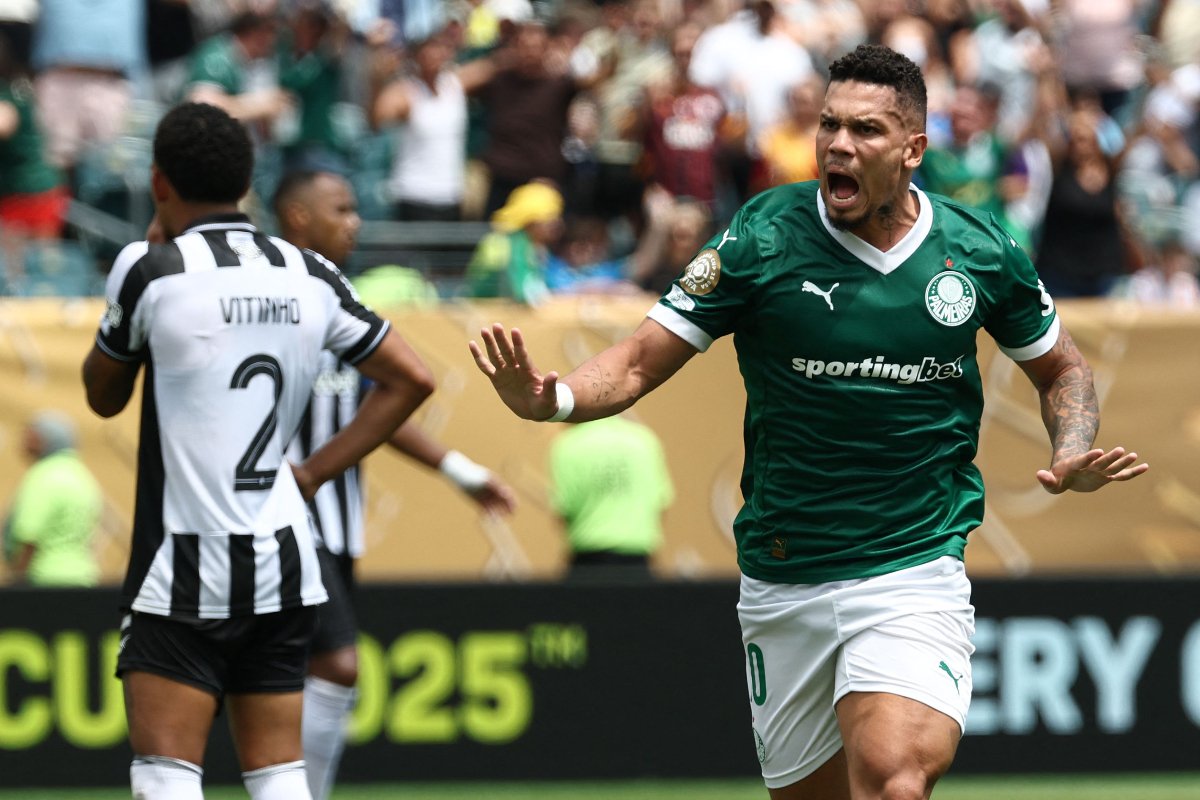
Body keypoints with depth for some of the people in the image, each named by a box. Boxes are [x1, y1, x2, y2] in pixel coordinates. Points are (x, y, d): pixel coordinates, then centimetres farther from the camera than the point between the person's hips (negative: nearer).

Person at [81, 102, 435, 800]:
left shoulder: (151, 270, -9)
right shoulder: (310, 277, 6)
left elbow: (104, 397, 7)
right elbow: (412, 380, 11)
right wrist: (316, 471, 12)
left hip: (184, 569, -5)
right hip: (284, 563, 5)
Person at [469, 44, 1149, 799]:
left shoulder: (981, 250, -1)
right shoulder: (763, 238, -6)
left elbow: (1062, 368, 16)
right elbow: (640, 362, -5)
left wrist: (1073, 455, -4)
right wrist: (550, 397, -25)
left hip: (914, 573, -1)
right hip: (783, 586, 2)